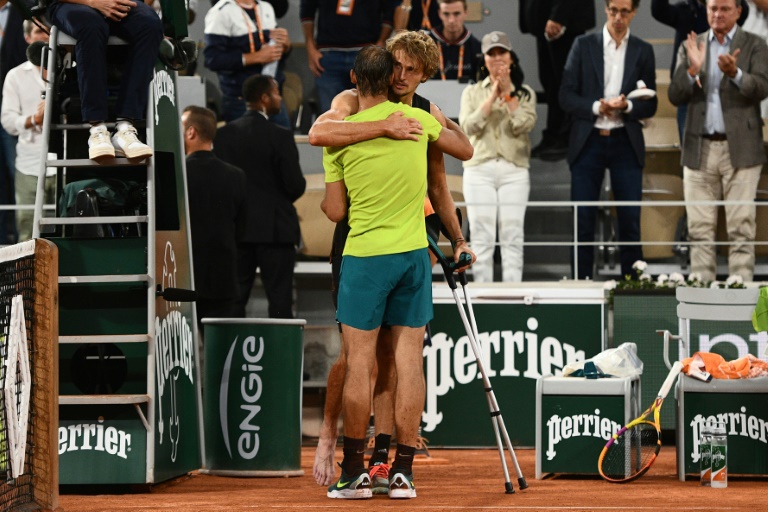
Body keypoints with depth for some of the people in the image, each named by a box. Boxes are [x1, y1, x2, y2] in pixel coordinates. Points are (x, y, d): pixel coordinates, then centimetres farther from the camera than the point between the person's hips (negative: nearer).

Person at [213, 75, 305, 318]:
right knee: (279, 300, 0)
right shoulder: (279, 137, -12)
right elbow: (296, 185, -13)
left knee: (235, 300, 7)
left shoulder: (224, 134, 2)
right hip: (274, 228, -4)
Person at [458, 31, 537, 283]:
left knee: (512, 236, -6)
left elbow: (524, 125, -6)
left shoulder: (525, 93, 11)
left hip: (515, 170, 0)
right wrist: (493, 95, -8)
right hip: (480, 169, 0)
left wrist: (507, 92, -7)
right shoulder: (472, 92, 12)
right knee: (481, 236, -5)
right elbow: (468, 126, -4)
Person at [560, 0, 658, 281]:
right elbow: (566, 96, 1)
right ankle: (582, 283, 4)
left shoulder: (642, 51, 8)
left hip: (625, 142, 1)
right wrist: (597, 107, -14)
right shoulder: (584, 45, 5)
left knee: (630, 223, -2)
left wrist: (627, 106, -13)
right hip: (588, 140, 0)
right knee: (582, 223, -1)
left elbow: (650, 105, 7)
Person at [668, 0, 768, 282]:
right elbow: (676, 96, 4)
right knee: (700, 227, 2)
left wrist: (735, 73, -30)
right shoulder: (691, 47, 12)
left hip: (740, 149, -3)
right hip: (700, 149, 3)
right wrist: (693, 69, -15)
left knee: (741, 226, -5)